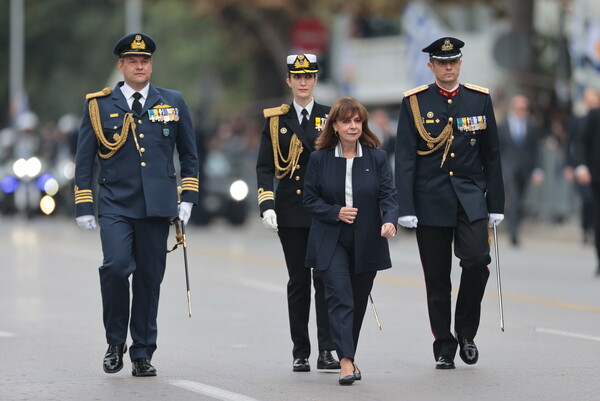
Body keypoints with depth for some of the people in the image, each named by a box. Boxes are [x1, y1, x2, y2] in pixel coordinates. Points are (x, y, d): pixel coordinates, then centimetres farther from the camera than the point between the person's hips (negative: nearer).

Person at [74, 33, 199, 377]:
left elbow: (189, 154, 15)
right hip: (115, 204, -1)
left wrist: (188, 197, 6)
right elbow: (84, 159, 7)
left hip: (157, 206, 2)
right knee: (116, 266, -19)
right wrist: (84, 206, 2)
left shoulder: (173, 103, 10)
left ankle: (143, 354, 13)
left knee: (149, 278, 3)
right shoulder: (99, 105, 6)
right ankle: (115, 341, 0)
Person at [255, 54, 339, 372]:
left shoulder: (331, 118, 6)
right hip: (290, 211, 1)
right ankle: (300, 353, 9)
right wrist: (266, 206, -8)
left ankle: (326, 351, -8)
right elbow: (265, 167, 5)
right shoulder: (275, 120, 7)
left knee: (325, 278, -8)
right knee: (298, 281, 4)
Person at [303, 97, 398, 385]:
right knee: (340, 296, -15)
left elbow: (387, 194, -5)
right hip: (331, 242, -2)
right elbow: (310, 198, 2)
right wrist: (335, 212, -14)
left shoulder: (377, 158, 1)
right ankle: (346, 362, -21)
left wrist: (389, 220, -25)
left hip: (366, 243, 2)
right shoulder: (320, 159, 0)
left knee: (358, 302, 10)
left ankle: (347, 356, 26)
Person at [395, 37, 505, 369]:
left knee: (477, 260, -16)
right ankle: (444, 347, 13)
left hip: (470, 197, 1)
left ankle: (466, 332, 3)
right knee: (437, 276, 2)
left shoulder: (480, 99, 7)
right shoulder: (415, 102, 1)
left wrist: (496, 205, 6)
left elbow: (491, 156, 10)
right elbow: (405, 158, -3)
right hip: (430, 201, -1)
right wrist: (406, 208, -10)